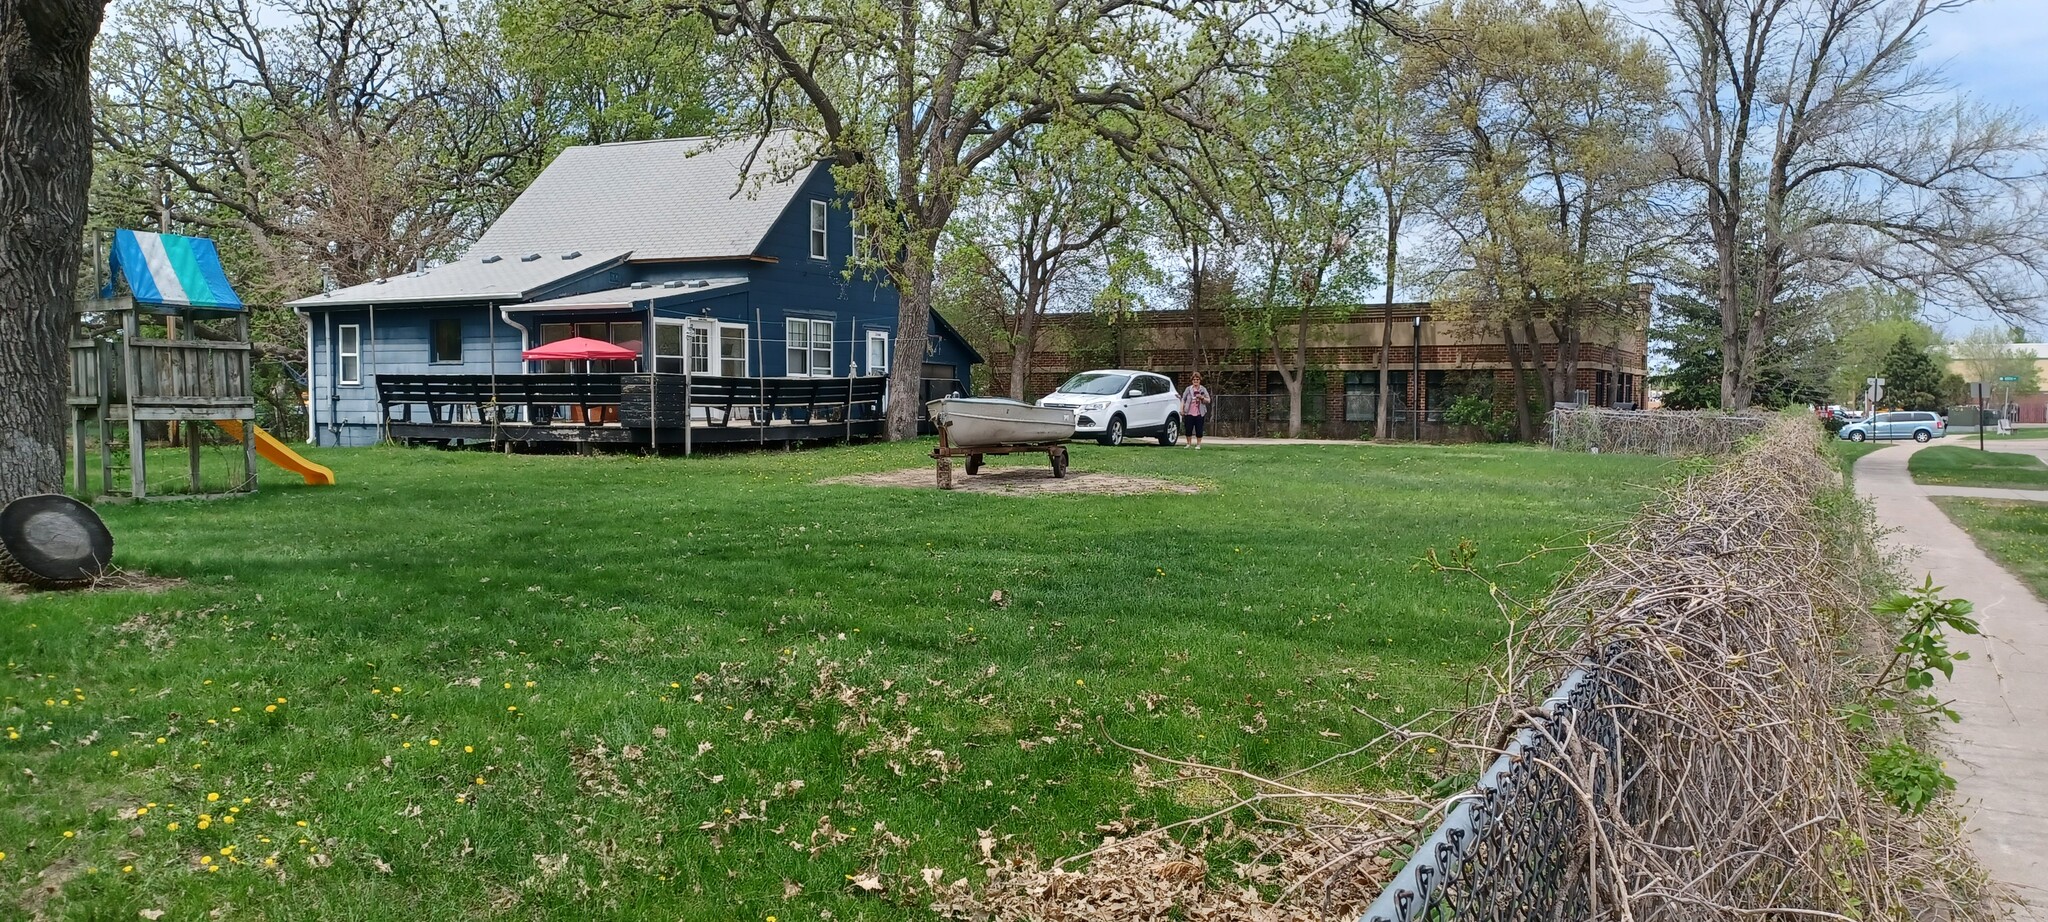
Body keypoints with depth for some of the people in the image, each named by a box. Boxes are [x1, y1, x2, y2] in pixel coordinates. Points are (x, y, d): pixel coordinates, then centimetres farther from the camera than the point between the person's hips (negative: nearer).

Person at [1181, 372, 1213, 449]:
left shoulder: (1203, 389, 6)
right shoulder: (1188, 389, 8)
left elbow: (1209, 400, 3)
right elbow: (1183, 400, 11)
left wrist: (1202, 397, -15)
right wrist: (1181, 409, 2)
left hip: (1199, 413, -1)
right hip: (1189, 413, 1)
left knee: (1199, 430, -1)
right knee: (1188, 430, 3)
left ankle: (1198, 444, 10)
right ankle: (1189, 444, 17)